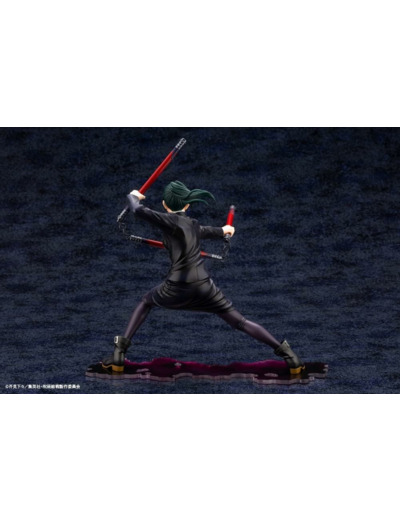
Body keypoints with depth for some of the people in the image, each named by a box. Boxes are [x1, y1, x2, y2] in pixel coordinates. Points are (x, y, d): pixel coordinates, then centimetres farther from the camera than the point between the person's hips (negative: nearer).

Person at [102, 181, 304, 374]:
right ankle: (286, 353, 1)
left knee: (146, 302, 24)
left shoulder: (170, 221, -4)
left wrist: (133, 196, 18)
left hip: (177, 289, -4)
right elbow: (206, 230, 37)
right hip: (204, 287, 4)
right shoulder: (194, 225, 15)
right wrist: (223, 230, 62)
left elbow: (138, 210, -7)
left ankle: (119, 353, 14)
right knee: (240, 322, 10)